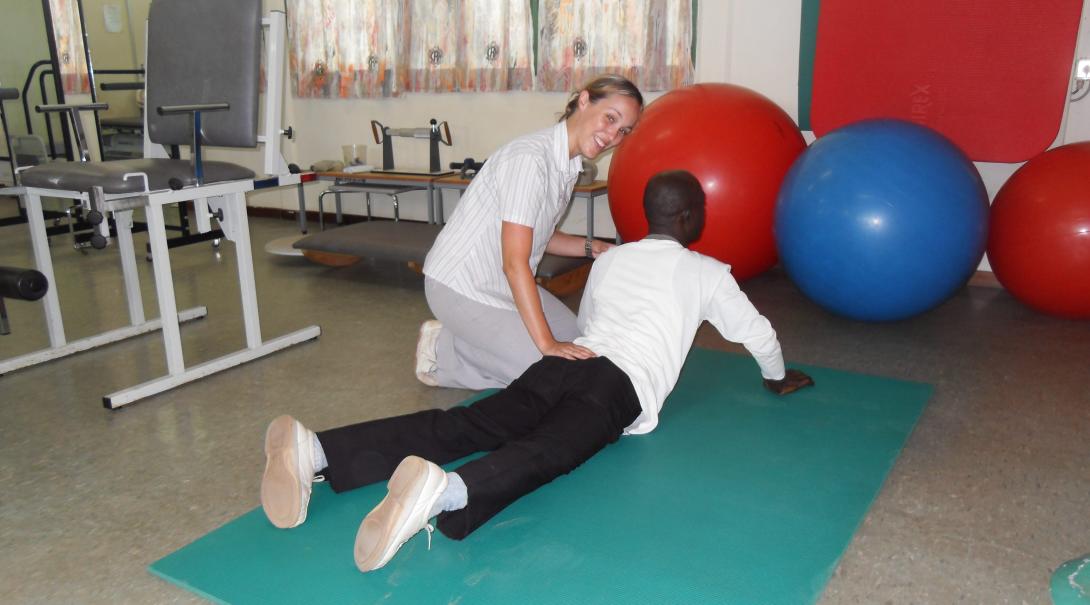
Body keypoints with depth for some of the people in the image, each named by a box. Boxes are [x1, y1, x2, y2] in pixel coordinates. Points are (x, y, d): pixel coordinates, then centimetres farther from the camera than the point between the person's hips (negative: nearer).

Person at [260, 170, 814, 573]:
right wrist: (779, 379, 51)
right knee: (544, 452, -30)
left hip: (564, 362, 5)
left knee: (462, 426, -15)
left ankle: (315, 451, -34)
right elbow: (758, 333, 31)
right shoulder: (707, 273, 19)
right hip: (621, 386, -4)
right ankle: (442, 490, -62)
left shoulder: (607, 260, 31)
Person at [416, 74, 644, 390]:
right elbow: (514, 263, -29)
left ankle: (459, 338, 14)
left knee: (579, 347, 12)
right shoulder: (530, 157, -26)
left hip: (505, 283, 10)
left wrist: (592, 248, -1)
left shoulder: (570, 164, 3)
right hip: (461, 286, -10)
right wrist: (547, 343, -30)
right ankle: (443, 351, 1)